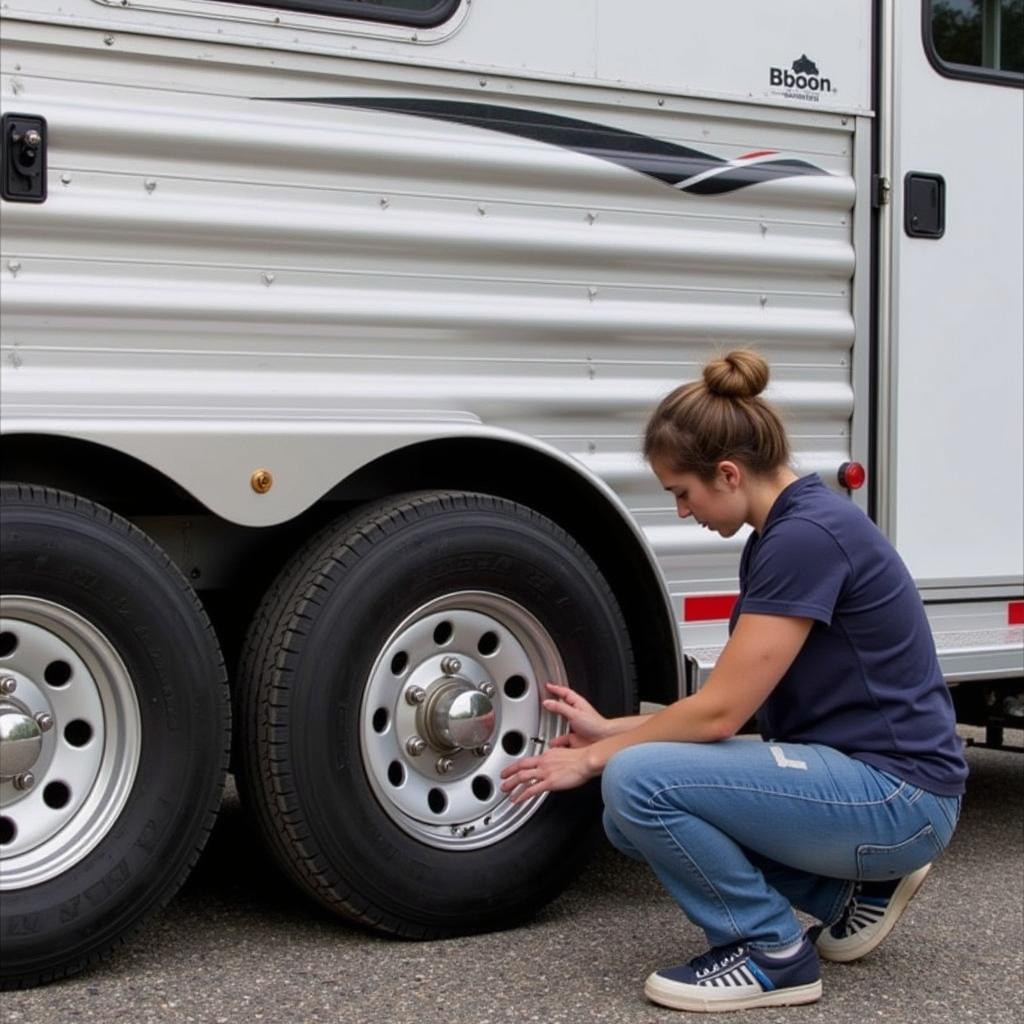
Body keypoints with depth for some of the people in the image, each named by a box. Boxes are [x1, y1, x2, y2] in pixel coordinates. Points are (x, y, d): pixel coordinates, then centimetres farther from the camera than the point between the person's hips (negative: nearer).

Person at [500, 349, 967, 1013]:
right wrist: (607, 731, 14)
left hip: (896, 796, -10)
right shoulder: (783, 532, 10)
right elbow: (733, 707, 15)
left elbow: (720, 711, -19)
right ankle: (853, 887, 13)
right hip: (848, 781, 10)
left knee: (639, 783, -22)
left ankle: (772, 954, -3)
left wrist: (595, 758, -6)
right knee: (635, 817, 5)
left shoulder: (808, 534, -20)